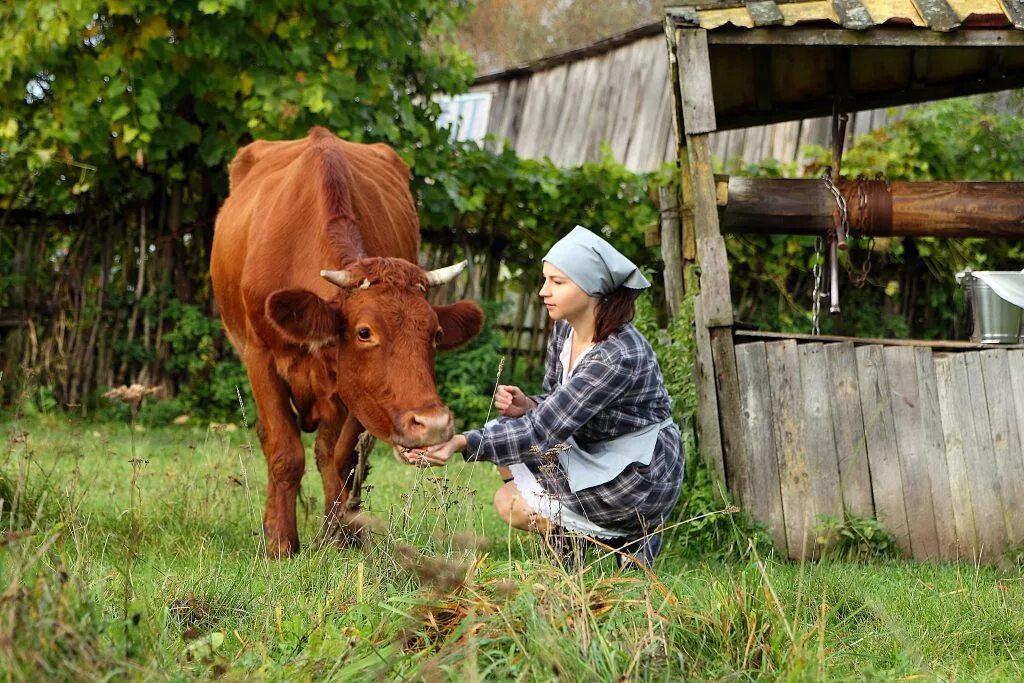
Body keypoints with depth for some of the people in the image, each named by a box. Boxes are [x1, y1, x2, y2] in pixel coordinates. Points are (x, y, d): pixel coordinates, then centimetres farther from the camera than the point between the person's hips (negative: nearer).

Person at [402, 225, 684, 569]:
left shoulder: (619, 357, -28)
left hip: (639, 483, -9)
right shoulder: (565, 329, -1)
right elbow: (555, 407, 11)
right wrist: (528, 405, -13)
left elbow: (543, 431, -31)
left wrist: (463, 442, -39)